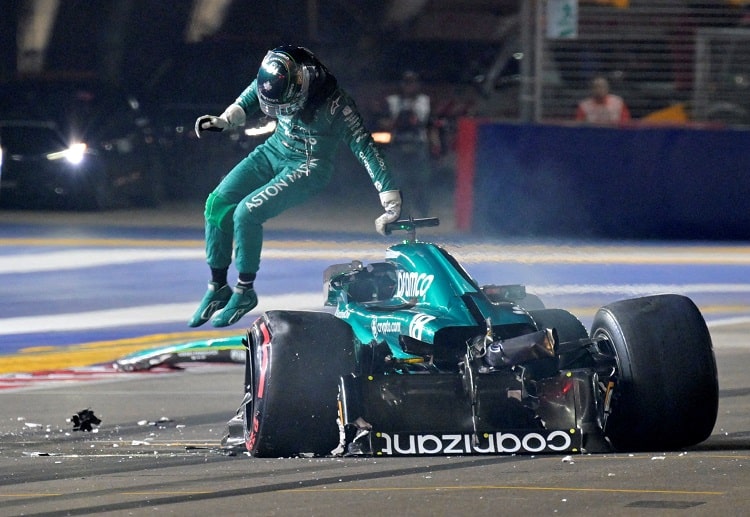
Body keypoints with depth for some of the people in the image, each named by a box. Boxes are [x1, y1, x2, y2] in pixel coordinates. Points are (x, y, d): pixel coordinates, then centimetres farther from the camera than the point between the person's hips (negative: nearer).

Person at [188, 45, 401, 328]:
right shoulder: (272, 79, -15)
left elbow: (365, 148, -26)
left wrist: (391, 202, -27)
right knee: (218, 203, -8)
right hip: (273, 150, 6)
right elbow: (246, 103, 9)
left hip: (308, 166, -6)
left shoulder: (333, 103, -30)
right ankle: (218, 287, 6)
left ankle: (244, 292, -3)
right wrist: (223, 120, -9)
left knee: (247, 212, -22)